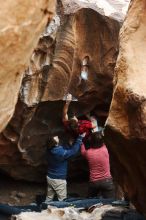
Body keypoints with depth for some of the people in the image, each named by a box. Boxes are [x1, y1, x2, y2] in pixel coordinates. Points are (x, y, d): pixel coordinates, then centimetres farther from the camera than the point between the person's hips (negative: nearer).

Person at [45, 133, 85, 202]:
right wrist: (80, 137, -15)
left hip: (49, 177, 7)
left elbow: (68, 148, 3)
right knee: (62, 200, 7)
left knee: (49, 198, 19)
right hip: (59, 180, -7)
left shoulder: (50, 150, -6)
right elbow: (73, 150, -18)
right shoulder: (61, 153, -29)